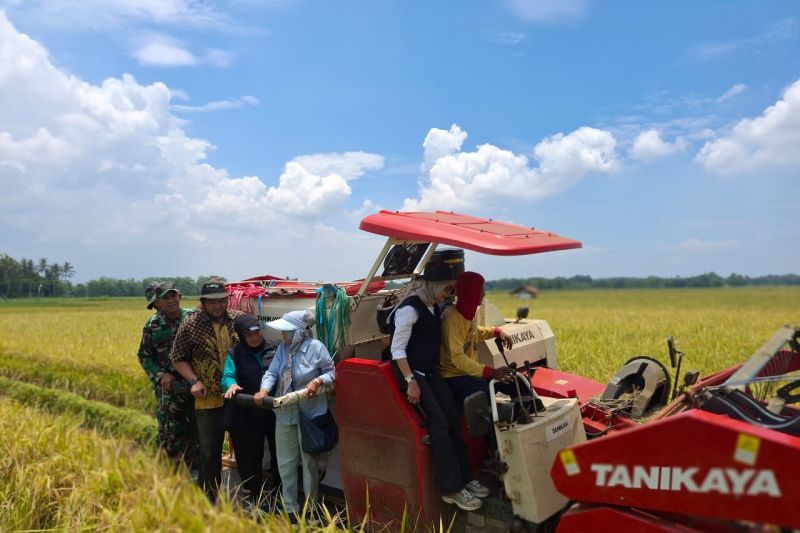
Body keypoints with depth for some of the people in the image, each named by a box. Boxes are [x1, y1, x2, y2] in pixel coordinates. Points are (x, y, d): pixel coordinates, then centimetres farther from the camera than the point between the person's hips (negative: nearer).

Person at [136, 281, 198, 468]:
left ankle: (195, 467, 28)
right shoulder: (153, 325, -3)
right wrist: (160, 375, -9)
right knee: (171, 431, 5)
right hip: (169, 388, -1)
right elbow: (144, 356, 5)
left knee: (198, 428, 11)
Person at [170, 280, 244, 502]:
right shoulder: (190, 325, -5)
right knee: (209, 454, 7)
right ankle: (209, 500, 24)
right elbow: (178, 359, 2)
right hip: (208, 400, -2)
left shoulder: (239, 319, -1)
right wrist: (194, 380, -12)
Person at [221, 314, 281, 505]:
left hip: (275, 411, 0)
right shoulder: (235, 354, 3)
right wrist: (231, 384, -30)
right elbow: (227, 376, -8)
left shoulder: (273, 350, 3)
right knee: (250, 455, 10)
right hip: (248, 415, 0)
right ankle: (255, 494, 27)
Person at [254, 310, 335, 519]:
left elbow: (332, 372, -7)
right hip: (284, 413, 6)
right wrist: (264, 389, -20)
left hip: (309, 414, -6)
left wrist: (318, 381, -25)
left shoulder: (315, 347, -14)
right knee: (285, 464, 15)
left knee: (309, 462, 10)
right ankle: (290, 508, 32)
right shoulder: (282, 348, 4)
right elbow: (272, 372, -2)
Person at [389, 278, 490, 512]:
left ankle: (464, 477, 10)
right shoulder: (410, 308, -15)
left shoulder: (433, 308, 11)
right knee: (438, 422, -16)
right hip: (412, 372, -8)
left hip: (431, 371, 8)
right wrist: (411, 382, -24)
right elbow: (397, 349, -18)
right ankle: (451, 488, -8)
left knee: (453, 418, -1)